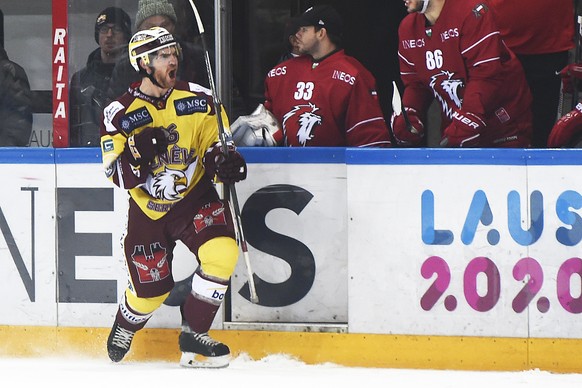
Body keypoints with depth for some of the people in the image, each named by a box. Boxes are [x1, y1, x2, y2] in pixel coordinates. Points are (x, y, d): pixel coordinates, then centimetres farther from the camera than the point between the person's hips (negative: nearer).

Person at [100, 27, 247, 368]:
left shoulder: (198, 100, -6)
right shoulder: (120, 114, -12)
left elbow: (213, 142, 4)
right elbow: (120, 177, -14)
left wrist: (224, 160, -19)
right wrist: (139, 151, -34)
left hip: (195, 196, 2)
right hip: (149, 209, -1)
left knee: (223, 252, -24)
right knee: (151, 289, 2)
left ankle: (194, 336, -9)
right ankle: (123, 331, 38)